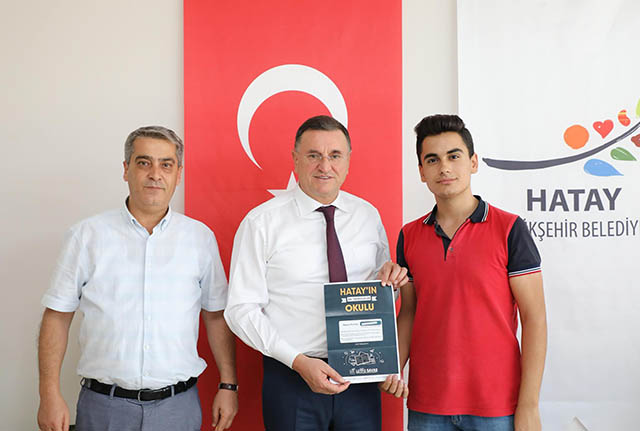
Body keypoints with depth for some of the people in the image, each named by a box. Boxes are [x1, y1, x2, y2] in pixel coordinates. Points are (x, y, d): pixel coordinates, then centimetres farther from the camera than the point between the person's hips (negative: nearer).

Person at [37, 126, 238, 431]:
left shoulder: (201, 237, 4)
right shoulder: (87, 236, -1)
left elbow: (216, 315, 8)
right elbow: (57, 316, 1)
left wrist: (228, 385, 5)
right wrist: (50, 395, -5)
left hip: (178, 405, 1)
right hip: (104, 405, -1)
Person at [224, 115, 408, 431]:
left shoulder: (368, 216, 6)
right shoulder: (261, 223, -7)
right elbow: (241, 310, -9)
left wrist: (388, 279, -6)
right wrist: (300, 362, -17)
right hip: (291, 379, -3)